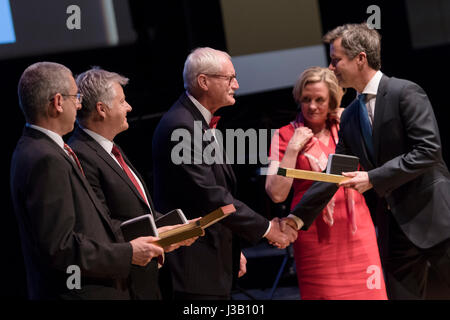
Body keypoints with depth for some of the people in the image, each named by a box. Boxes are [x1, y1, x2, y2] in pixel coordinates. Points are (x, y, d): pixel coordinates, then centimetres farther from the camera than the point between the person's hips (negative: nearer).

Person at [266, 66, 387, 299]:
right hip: (316, 235, -3)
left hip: (356, 230, 3)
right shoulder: (285, 136, -1)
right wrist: (292, 149, -15)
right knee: (323, 294, -1)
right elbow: (277, 194, -8)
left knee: (367, 292, -1)